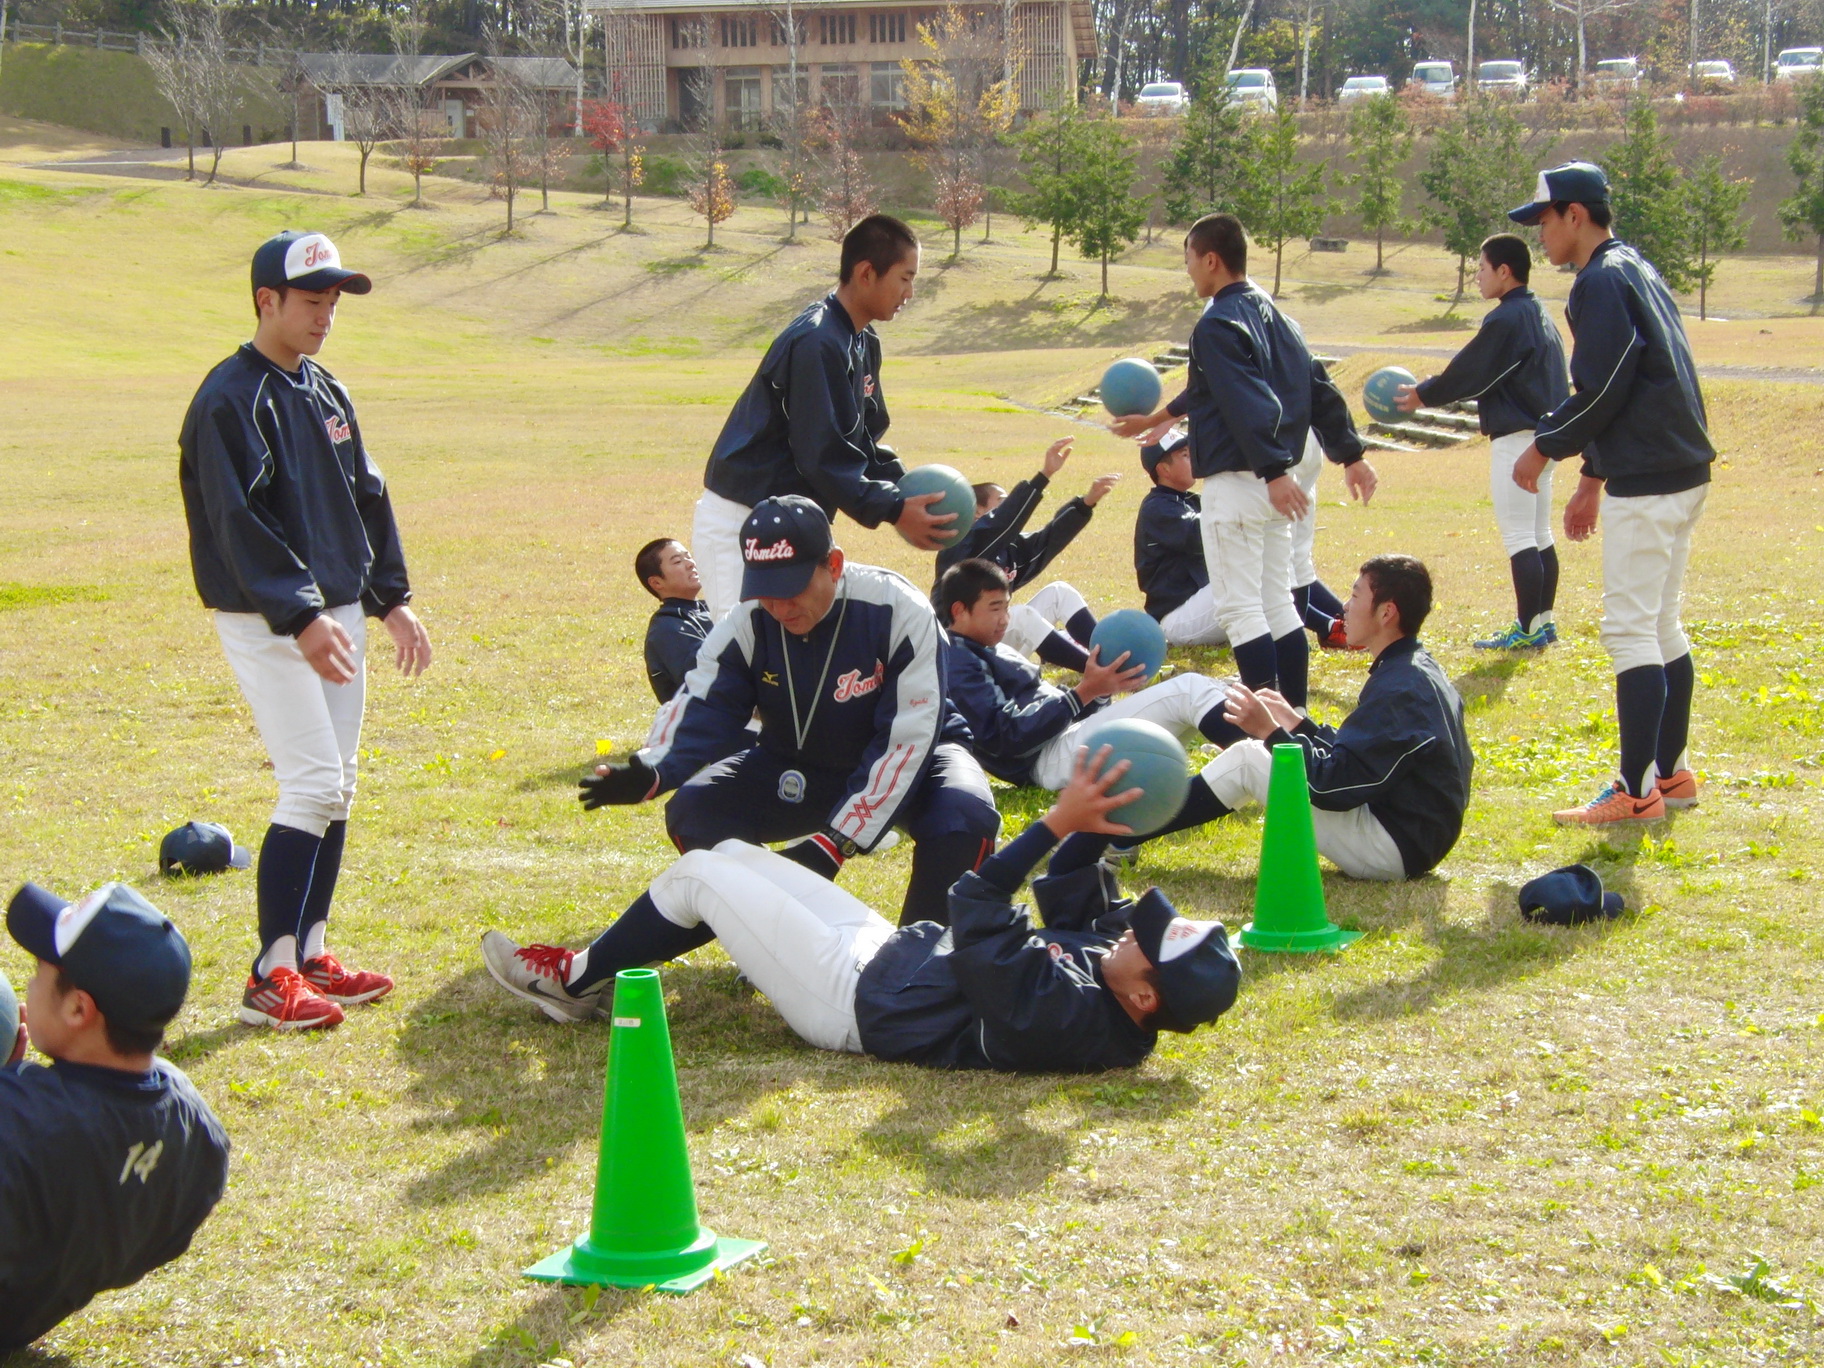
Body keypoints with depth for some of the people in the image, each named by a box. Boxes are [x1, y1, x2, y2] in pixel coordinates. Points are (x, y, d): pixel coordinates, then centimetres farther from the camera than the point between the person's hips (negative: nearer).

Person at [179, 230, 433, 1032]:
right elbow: (242, 524, -21)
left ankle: (309, 956, 16)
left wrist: (391, 598, 12)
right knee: (313, 785, -13)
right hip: (267, 620, -8)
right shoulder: (232, 399, -13)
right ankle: (271, 977, -9)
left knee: (336, 789, 9)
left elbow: (367, 500, 19)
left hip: (338, 611, 8)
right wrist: (300, 617, -28)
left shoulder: (329, 394, 14)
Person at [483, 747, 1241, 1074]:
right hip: (899, 951, 8)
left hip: (854, 995, -8)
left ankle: (575, 978, 25)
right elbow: (1074, 903, 4)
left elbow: (977, 915, -34)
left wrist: (1057, 823, -32)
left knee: (700, 873, 2)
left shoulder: (1058, 1015, -38)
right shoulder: (1107, 955, -14)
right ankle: (589, 969, 34)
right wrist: (1090, 824, -12)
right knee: (731, 855, 17)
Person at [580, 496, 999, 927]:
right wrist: (652, 771, -41)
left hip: (908, 760, -3)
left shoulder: (898, 612, -29)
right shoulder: (747, 625, -18)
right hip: (799, 768, 3)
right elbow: (703, 710, -18)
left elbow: (906, 740, -30)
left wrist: (833, 843, -35)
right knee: (693, 810, -19)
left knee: (964, 818, -35)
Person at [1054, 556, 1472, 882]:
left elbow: (1337, 783, -24)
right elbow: (1351, 753, 17)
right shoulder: (1414, 670, 11)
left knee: (1245, 761, -9)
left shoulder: (1401, 690, -21)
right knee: (1253, 755, 14)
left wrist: (1270, 733, -19)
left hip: (1395, 847, -10)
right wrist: (1295, 722, 17)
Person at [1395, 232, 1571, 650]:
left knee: (1519, 537, -6)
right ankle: (1543, 622, 19)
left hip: (1516, 439, -10)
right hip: (1545, 433, 10)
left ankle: (1528, 629, -6)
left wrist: (1423, 395, 2)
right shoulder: (1540, 315, 14)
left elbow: (1470, 372, -12)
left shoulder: (1507, 320, -16)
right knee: (1540, 536, 14)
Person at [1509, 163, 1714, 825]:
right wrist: (1592, 479, 24)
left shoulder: (1602, 281, -13)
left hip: (1647, 485, -10)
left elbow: (1600, 392, -19)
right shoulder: (1638, 272, 18)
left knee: (1629, 630, -8)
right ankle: (1672, 773, 22)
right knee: (1661, 626, 16)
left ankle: (1637, 790, -8)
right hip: (1682, 472, 10)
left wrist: (1544, 447, -3)